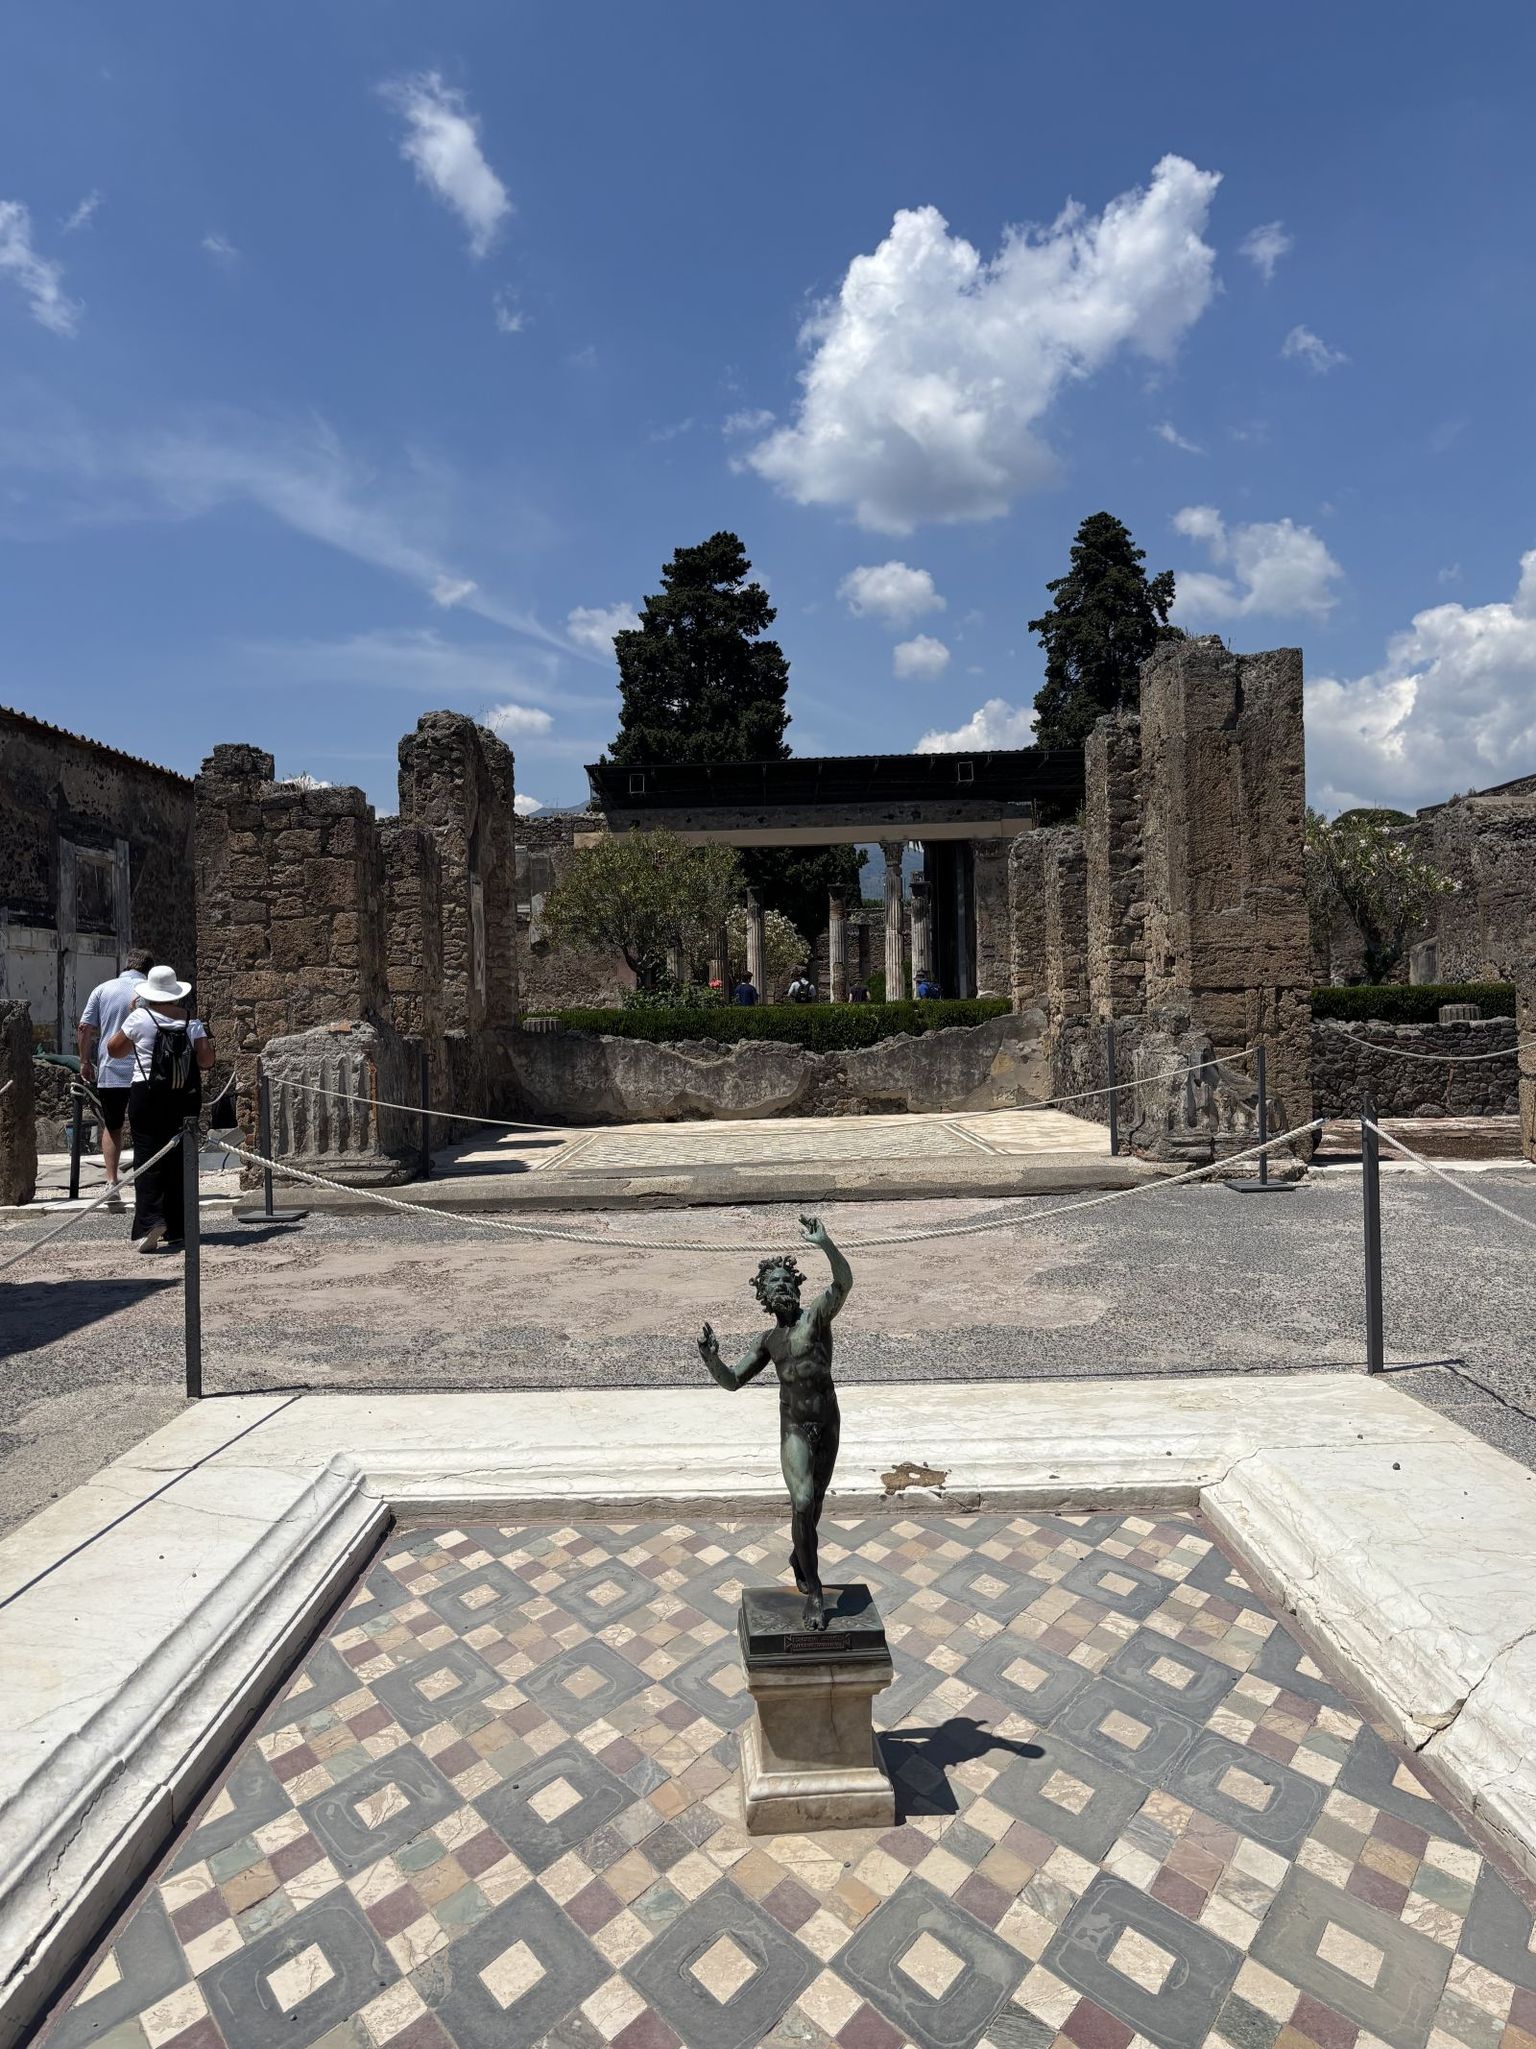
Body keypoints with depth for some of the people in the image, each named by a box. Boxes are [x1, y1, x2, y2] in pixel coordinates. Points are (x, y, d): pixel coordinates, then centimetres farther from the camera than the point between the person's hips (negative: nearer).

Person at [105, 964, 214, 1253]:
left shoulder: (140, 1018, -3)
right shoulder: (191, 1021, 2)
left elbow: (114, 1050, 8)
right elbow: (206, 1060, -5)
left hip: (147, 1096, -3)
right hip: (184, 1098, 3)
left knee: (147, 1157, -1)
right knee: (178, 1159, 8)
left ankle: (150, 1220, -18)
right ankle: (177, 1229, 13)